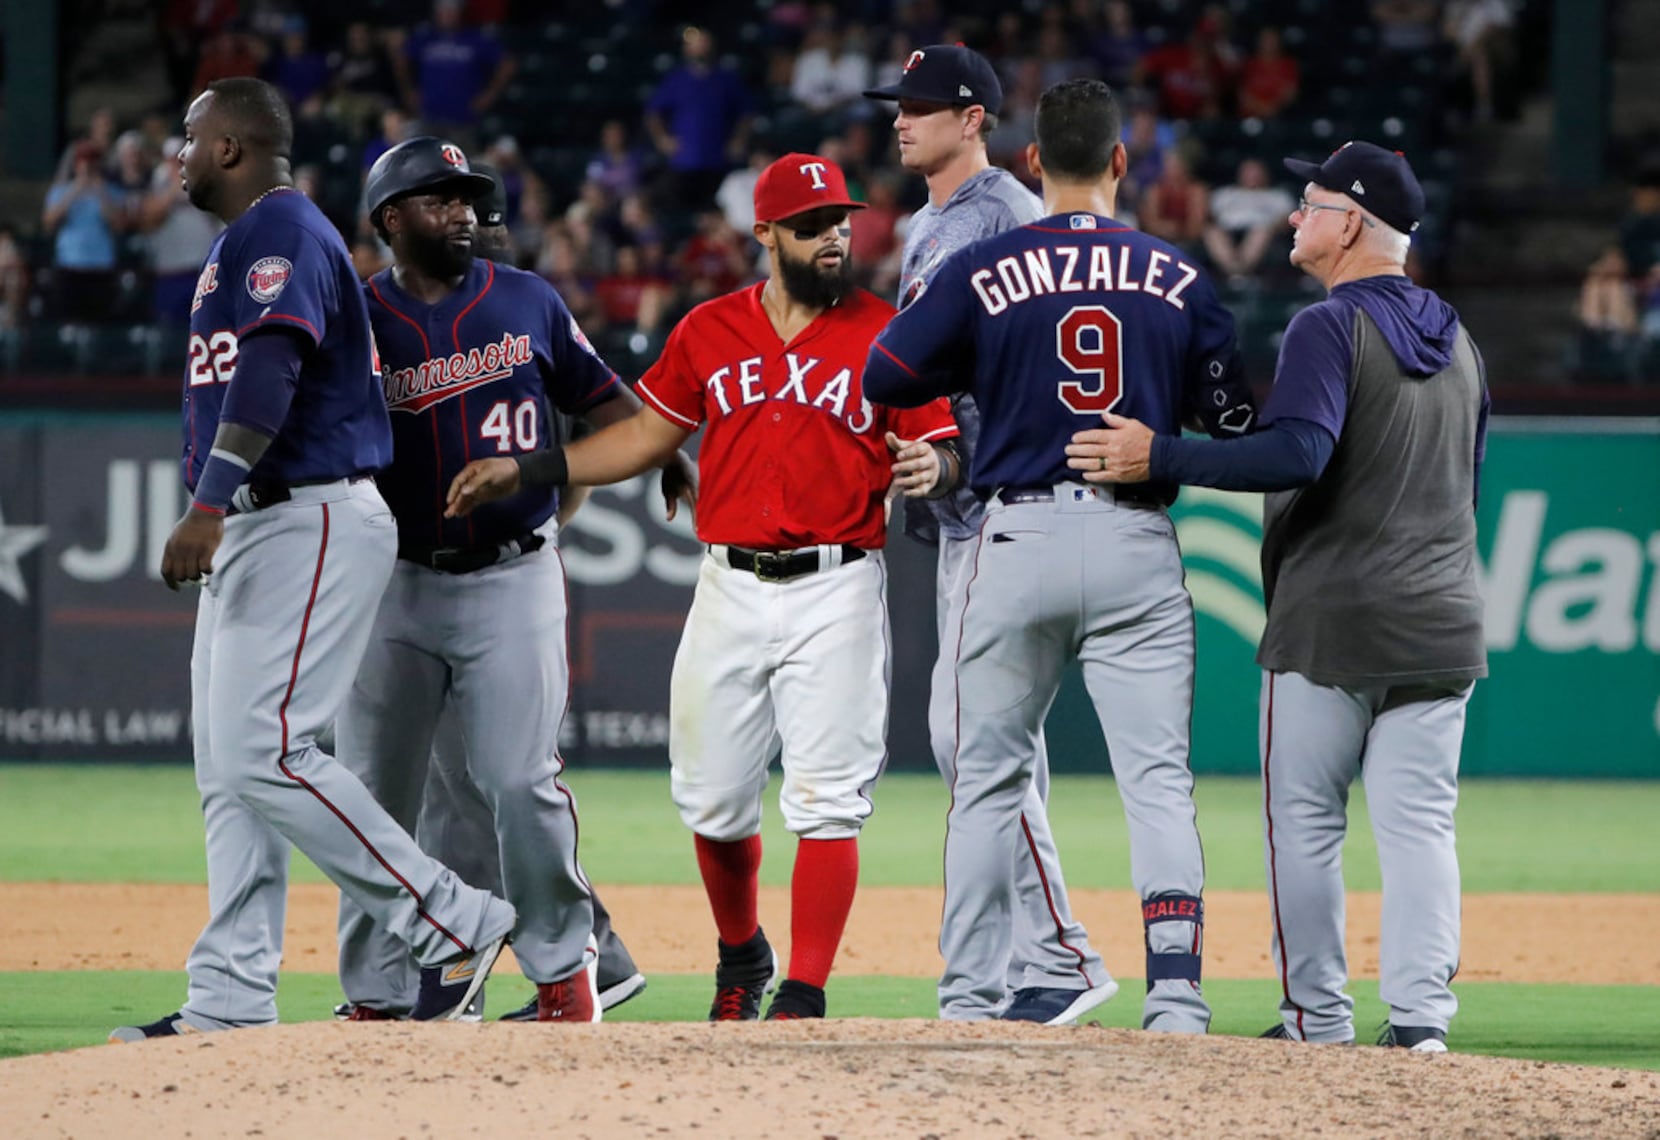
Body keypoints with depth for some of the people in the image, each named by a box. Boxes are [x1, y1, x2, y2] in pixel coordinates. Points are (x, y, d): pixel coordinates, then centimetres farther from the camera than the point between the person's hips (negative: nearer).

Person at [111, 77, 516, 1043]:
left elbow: (272, 366, -26)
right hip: (254, 531, 11)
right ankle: (231, 1000, 6)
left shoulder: (283, 231, -11)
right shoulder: (243, 243, 21)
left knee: (266, 752, -17)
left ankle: (456, 922, -11)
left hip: (312, 524, -11)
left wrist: (210, 502, -35)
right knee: (230, 770, 7)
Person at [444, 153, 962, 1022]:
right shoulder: (709, 331, 8)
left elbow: (943, 451, -1)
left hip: (835, 590, -3)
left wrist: (930, 468, -26)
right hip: (730, 585, 4)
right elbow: (649, 434, 16)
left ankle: (804, 995, -8)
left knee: (824, 801, -10)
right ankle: (741, 959, 32)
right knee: (712, 802, 8)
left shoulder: (885, 333, -1)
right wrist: (522, 472, 9)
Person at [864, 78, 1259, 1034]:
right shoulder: (1179, 280, 2)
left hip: (1020, 535, -1)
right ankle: (1177, 1000, -10)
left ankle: (969, 1004, 9)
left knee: (989, 778, 10)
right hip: (1138, 545, 1)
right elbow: (1237, 426, 7)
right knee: (1159, 783, 0)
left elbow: (885, 380, 4)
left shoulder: (984, 273, -3)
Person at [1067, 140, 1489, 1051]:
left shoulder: (1330, 328, -11)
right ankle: (1420, 1018, -2)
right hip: (1441, 626, 7)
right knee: (1417, 823, 5)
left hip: (1331, 624, -7)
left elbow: (1297, 456, -26)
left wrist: (1159, 457, -23)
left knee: (1304, 821, 3)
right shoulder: (1454, 339, 14)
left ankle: (1317, 1019, 5)